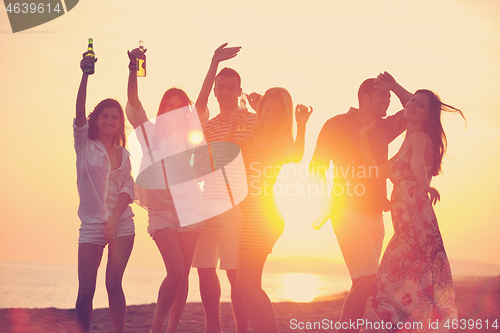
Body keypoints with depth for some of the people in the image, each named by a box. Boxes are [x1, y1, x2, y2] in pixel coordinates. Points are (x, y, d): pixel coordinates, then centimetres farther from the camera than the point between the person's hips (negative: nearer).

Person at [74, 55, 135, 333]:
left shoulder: (123, 154, 13)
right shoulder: (85, 145, 5)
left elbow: (128, 187, 2)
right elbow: (79, 110, -10)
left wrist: (114, 217, -14)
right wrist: (85, 75, -22)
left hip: (122, 224, 2)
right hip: (92, 225, -2)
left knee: (114, 284, -2)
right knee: (86, 289, -7)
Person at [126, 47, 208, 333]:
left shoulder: (188, 136, 11)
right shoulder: (151, 133, 6)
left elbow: (202, 107, -2)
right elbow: (133, 104, -8)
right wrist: (134, 68, -21)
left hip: (189, 209, 3)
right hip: (161, 211, -3)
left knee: (183, 273, 2)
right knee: (176, 269, -16)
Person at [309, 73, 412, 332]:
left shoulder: (383, 129, 15)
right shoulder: (338, 124, -1)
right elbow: (317, 167, -3)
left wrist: (395, 86, 7)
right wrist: (326, 202, -13)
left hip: (376, 215, 7)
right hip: (350, 213, -7)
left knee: (364, 283, 8)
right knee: (368, 280, -18)